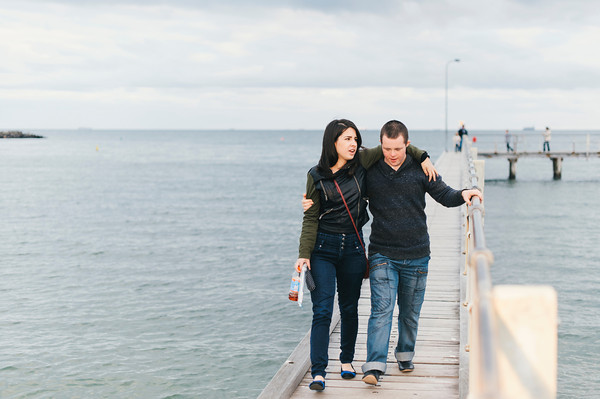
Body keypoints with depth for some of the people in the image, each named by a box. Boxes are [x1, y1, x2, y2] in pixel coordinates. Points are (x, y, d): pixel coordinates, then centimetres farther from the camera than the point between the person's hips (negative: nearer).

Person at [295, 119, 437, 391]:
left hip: (353, 246, 3)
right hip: (323, 248, -2)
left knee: (349, 307, 13)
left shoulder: (361, 162, 0)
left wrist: (422, 157, 5)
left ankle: (347, 360, 32)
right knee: (322, 310, -9)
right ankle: (318, 372, -8)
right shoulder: (316, 175, -4)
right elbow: (310, 218, -2)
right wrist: (304, 254, -9)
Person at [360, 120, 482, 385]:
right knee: (381, 309, -13)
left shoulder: (420, 170, 0)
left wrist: (463, 194, -17)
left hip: (416, 256, 2)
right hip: (382, 254, -2)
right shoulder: (369, 171, -1)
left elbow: (444, 195, 4)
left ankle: (405, 354, 34)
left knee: (410, 313, 14)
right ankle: (374, 366, -16)